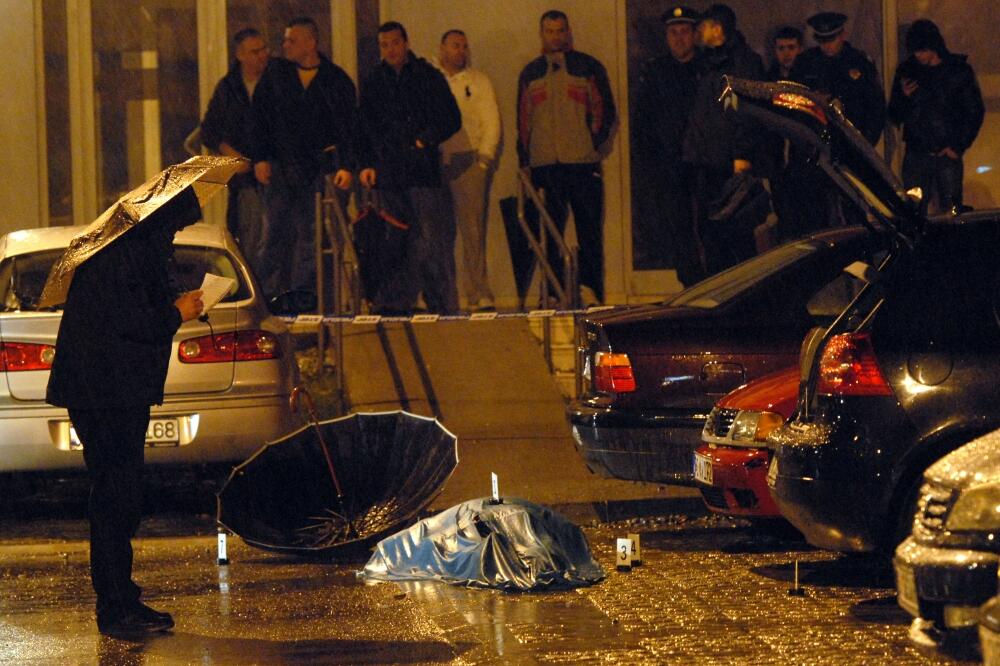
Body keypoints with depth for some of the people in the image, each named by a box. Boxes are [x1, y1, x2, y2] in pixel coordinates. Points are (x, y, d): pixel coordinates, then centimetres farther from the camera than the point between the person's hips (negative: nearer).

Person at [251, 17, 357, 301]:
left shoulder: (337, 80, 4)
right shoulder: (275, 75, 8)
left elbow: (349, 127, 4)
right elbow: (260, 117, 8)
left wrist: (346, 166, -6)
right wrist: (260, 158, -2)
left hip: (321, 166, -1)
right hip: (281, 166, 1)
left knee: (313, 233, -3)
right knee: (279, 232, -1)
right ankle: (272, 294, 0)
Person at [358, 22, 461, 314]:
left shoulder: (428, 77, 6)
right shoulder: (373, 83, 14)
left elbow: (452, 119, 3)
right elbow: (364, 128, 17)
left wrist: (426, 139, -12)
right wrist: (366, 164, 5)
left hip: (423, 171, -3)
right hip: (388, 173, 3)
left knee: (433, 241, -9)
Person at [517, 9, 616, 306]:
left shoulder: (588, 67, 8)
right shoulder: (530, 73, 16)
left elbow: (605, 110, 8)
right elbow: (523, 118, 18)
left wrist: (595, 143, -3)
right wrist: (524, 159, 10)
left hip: (584, 163, -2)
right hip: (545, 165, 2)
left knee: (590, 231, -4)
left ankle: (591, 290, -2)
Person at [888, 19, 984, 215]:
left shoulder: (959, 70, 3)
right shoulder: (906, 71, 9)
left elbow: (974, 113, 7)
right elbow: (895, 117, 13)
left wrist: (958, 147, -2)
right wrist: (905, 98, -7)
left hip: (948, 155, -2)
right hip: (915, 155, 2)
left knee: (950, 213, -4)